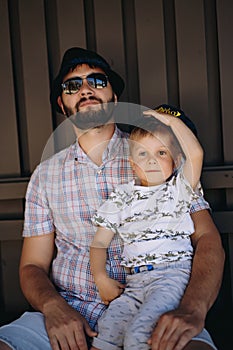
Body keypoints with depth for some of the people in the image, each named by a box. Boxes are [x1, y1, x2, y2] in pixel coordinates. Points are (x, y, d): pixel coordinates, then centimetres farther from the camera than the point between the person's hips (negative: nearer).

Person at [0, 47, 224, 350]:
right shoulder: (46, 175, 11)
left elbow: (208, 239, -1)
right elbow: (33, 265, 10)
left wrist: (192, 309, -20)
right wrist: (53, 306, -13)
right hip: (69, 313, 2)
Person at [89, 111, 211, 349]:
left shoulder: (178, 189, 8)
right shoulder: (122, 197, 15)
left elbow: (195, 153, -11)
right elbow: (100, 243, 14)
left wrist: (171, 120, 1)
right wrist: (101, 278, -1)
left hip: (172, 275, -3)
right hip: (134, 281, 4)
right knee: (108, 329, -15)